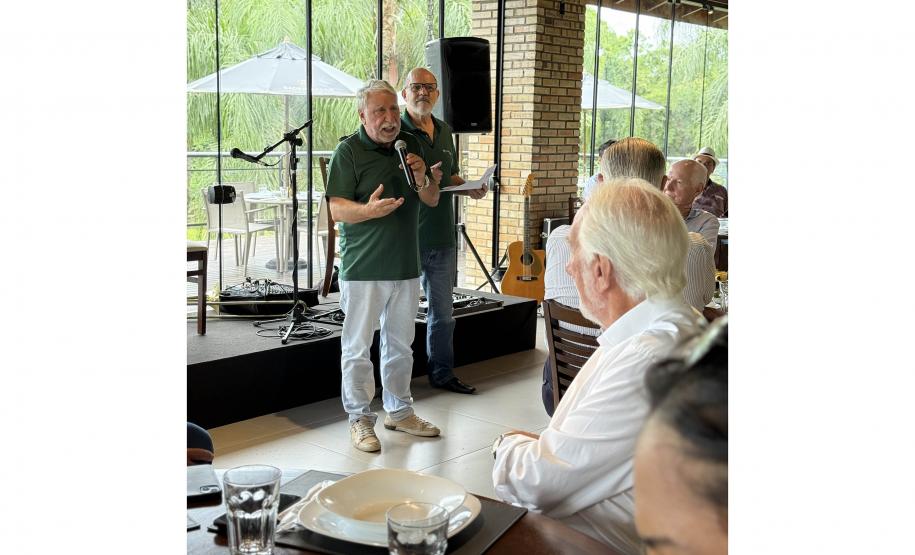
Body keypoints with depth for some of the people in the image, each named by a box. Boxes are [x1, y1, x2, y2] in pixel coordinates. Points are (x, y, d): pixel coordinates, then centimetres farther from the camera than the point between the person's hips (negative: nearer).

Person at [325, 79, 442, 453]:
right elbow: (336, 209, -13)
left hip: (406, 266, 6)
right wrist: (369, 210, -31)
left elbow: (432, 201, 14)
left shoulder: (411, 145, 10)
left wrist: (422, 180, -7)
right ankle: (360, 419, 15)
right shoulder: (348, 151, -8)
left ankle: (399, 411, 31)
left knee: (401, 344, 17)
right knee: (358, 348, 1)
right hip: (363, 268, -6)